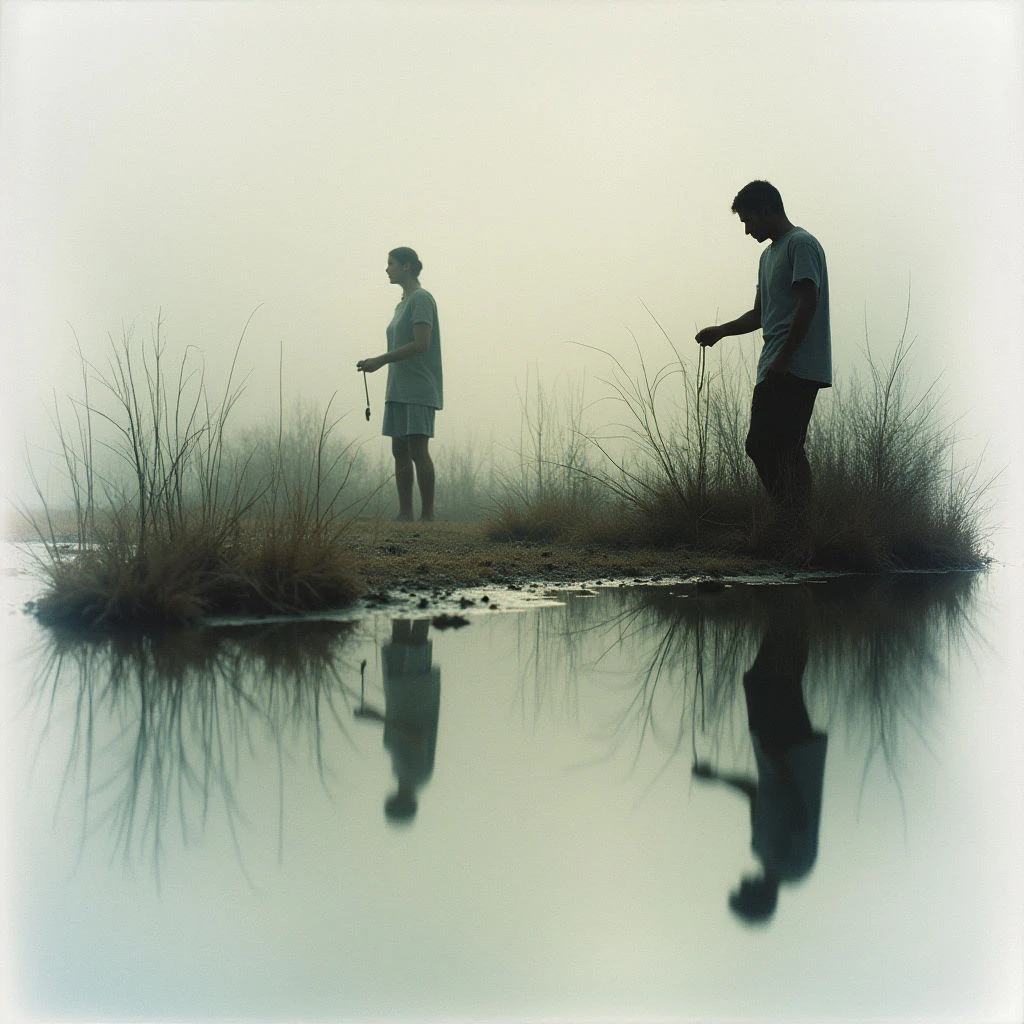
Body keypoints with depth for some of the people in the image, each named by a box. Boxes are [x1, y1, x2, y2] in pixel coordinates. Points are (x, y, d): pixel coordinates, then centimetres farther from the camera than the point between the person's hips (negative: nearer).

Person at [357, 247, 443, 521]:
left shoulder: (422, 298, -7)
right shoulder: (402, 305, 22)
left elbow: (421, 344, -17)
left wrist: (380, 360, -15)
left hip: (419, 389, -9)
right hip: (399, 390, 9)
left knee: (418, 450, -12)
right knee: (399, 451, 5)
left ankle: (427, 515, -11)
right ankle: (405, 513, 7)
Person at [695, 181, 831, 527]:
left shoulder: (801, 244, -5)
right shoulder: (768, 255, 24)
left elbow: (807, 304, -16)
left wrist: (782, 360, -20)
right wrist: (720, 331, 20)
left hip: (796, 370, -10)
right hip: (774, 372, 10)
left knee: (780, 449, -16)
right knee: (761, 446, 7)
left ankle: (796, 527, -14)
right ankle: (790, 524, 10)